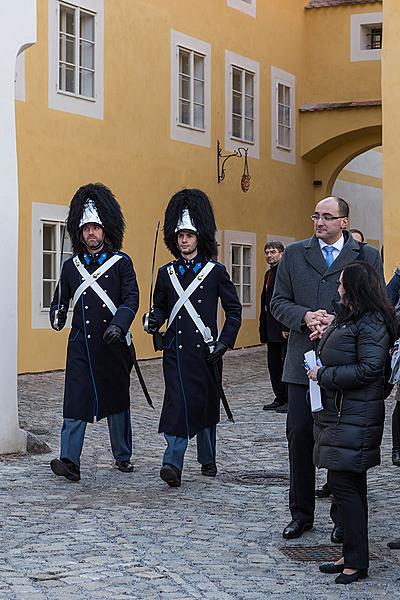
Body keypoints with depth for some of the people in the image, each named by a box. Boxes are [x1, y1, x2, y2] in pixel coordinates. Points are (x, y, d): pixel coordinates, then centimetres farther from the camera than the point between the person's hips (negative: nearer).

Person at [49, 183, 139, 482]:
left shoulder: (121, 262, 0)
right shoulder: (71, 266, 9)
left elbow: (131, 299, -8)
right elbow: (60, 299, 16)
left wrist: (118, 324, -25)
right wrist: (57, 316, -7)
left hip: (113, 345, -1)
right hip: (81, 346, 2)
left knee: (117, 400, 10)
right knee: (76, 401, -8)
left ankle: (123, 456, 25)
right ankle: (70, 461, -13)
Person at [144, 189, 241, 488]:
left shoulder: (216, 271, 1)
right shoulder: (166, 273, 8)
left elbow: (234, 309, 2)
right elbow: (161, 306, 17)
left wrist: (224, 342, -6)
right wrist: (154, 320, -6)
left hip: (205, 351, -1)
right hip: (176, 350, 1)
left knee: (207, 406, 7)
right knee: (178, 404, -10)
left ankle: (208, 460, 23)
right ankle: (173, 464, -12)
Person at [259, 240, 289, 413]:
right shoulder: (269, 273, 17)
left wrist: (287, 327, -21)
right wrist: (263, 326, 17)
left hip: (284, 328, -9)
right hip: (271, 328, 9)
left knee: (287, 364, -2)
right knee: (273, 364, 12)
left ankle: (290, 400, 3)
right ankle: (280, 398, 19)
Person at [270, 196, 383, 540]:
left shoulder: (367, 256, 3)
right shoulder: (294, 254, 9)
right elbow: (278, 302, 6)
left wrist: (338, 322, -15)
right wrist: (305, 316, -13)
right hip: (304, 362, 2)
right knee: (299, 436, 4)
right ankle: (301, 513, 16)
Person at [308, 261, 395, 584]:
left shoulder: (372, 324, -15)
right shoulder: (348, 317, 15)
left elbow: (368, 370, -22)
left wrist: (324, 374, -15)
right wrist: (325, 335, 8)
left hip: (354, 418, -10)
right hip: (338, 414, 10)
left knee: (343, 483, -8)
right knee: (351, 485, 13)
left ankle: (357, 562, -1)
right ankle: (352, 557, 21)